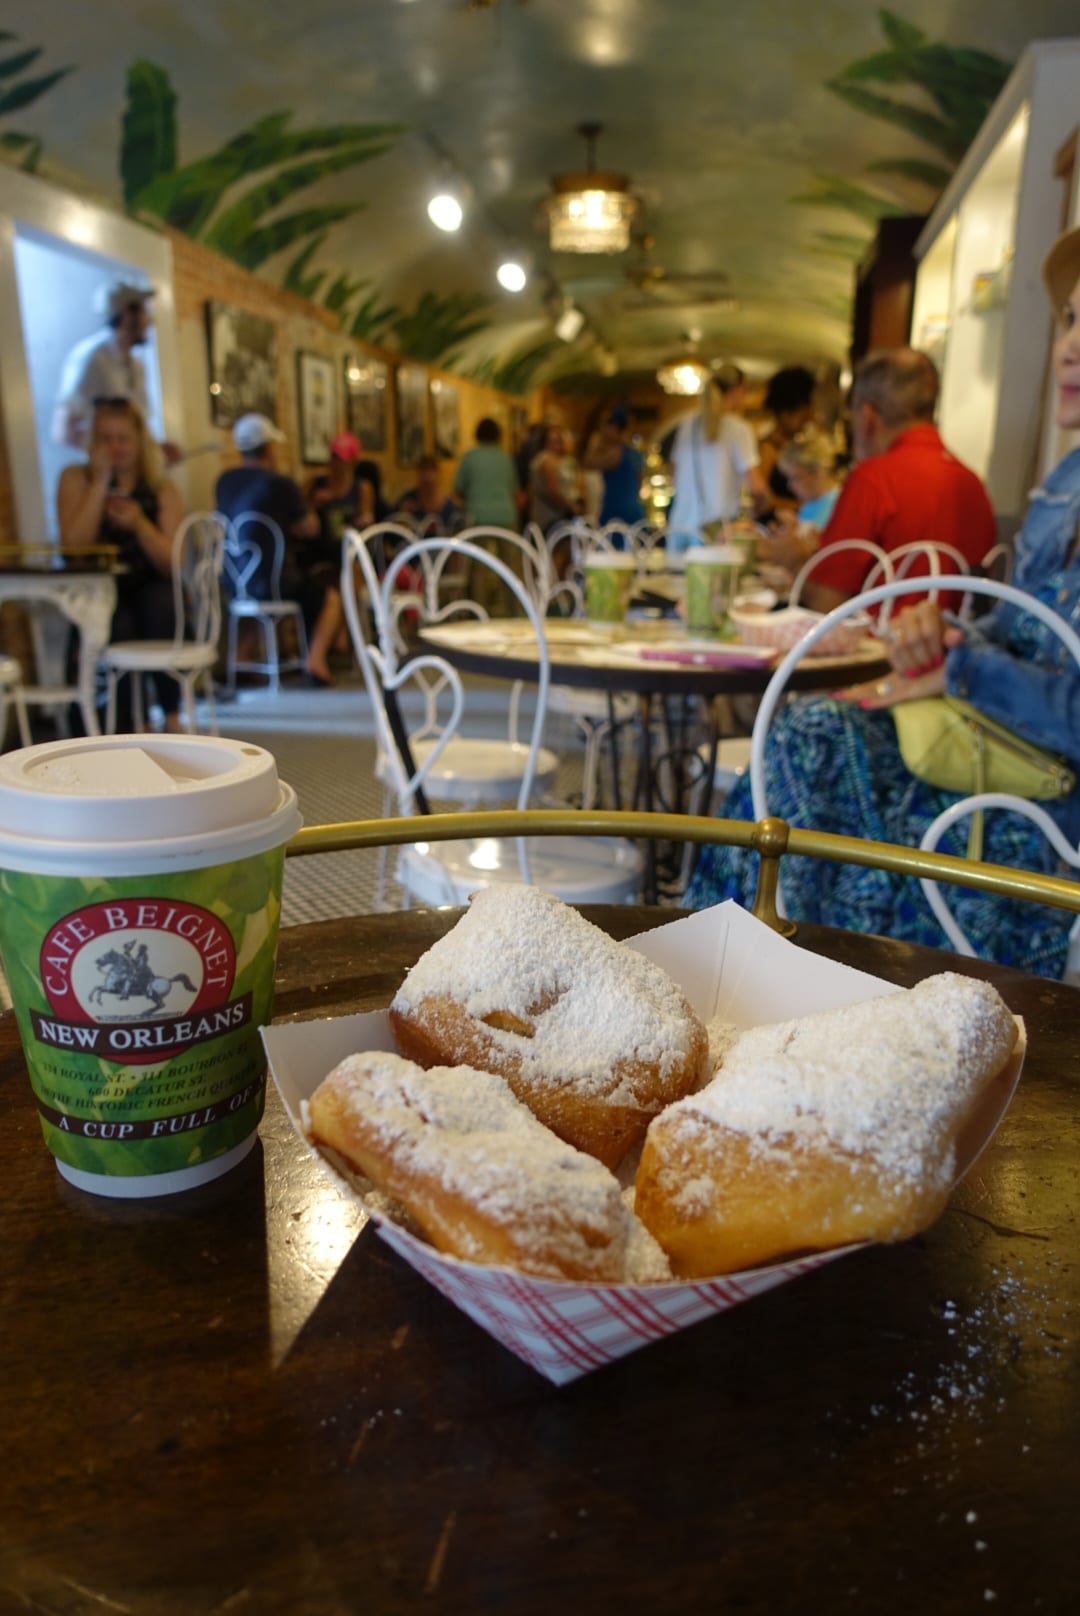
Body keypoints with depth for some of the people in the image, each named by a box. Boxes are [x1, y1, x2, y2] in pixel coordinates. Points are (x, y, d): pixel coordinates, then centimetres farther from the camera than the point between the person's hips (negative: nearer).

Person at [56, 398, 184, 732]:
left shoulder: (163, 490, 5)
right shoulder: (75, 479, 3)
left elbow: (173, 565, -3)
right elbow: (74, 548, -12)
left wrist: (140, 525, -21)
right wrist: (101, 482, -13)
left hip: (149, 589, 1)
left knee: (160, 602, -33)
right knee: (120, 627, -33)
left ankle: (172, 714, -19)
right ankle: (122, 732, -17)